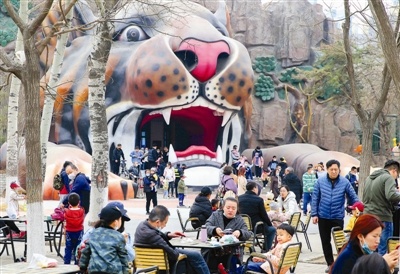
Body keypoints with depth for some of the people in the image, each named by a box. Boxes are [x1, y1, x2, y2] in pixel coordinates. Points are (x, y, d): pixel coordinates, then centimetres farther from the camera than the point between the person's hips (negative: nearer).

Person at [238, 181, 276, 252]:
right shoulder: (259, 199, -13)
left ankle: (265, 249, 26)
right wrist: (270, 224, 12)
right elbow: (264, 215, -7)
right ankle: (266, 250, 18)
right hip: (255, 227, -6)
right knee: (272, 229, 20)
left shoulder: (239, 198, 1)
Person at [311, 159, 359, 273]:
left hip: (338, 217, -2)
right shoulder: (320, 181, -4)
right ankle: (330, 263, 24)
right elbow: (315, 198, 0)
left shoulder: (345, 182, -7)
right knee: (325, 241, 11)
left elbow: (353, 198, 0)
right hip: (323, 216, 2)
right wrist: (314, 214, -3)